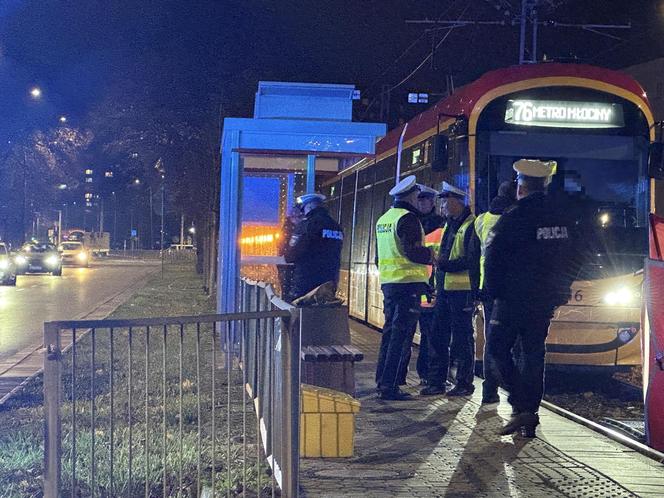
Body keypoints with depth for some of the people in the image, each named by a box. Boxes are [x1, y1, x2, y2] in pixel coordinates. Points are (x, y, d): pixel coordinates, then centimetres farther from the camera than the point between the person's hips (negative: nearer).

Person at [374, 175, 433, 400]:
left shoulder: (383, 218, 16)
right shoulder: (408, 218, -12)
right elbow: (413, 252, -19)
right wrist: (432, 255, -3)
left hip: (388, 281, 9)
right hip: (408, 282, -9)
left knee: (390, 331, 16)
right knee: (401, 335, -7)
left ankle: (382, 382, 20)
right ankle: (390, 386, -7)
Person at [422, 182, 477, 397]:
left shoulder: (471, 226, -11)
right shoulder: (449, 225, 18)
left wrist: (445, 265, -21)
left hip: (462, 290, -9)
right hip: (444, 289, 9)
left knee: (462, 338, -2)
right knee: (437, 336, 9)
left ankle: (464, 383, 7)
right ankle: (436, 381, 15)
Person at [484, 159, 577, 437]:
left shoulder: (513, 218, -13)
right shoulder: (565, 218, 7)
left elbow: (493, 259, -12)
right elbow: (573, 259, 14)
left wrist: (493, 291, 0)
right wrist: (560, 290, 20)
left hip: (513, 297, -6)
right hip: (546, 300, 6)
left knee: (499, 348, 4)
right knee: (533, 354, 11)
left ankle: (521, 407, -6)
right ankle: (529, 417, 12)